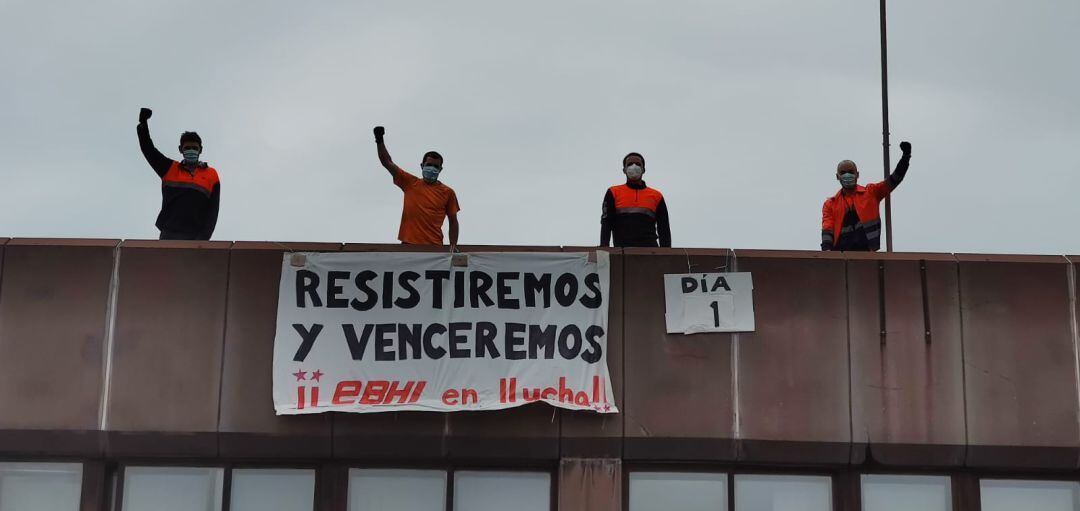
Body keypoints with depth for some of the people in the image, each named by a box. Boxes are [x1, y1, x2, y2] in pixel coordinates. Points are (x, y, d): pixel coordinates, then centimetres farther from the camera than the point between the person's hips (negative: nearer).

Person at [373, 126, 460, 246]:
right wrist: (379, 140, -3)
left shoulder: (447, 192, 7)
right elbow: (387, 163, 8)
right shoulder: (410, 183, 10)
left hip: (434, 247, -1)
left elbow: (453, 222, 10)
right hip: (408, 244, 1)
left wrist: (453, 247, -1)